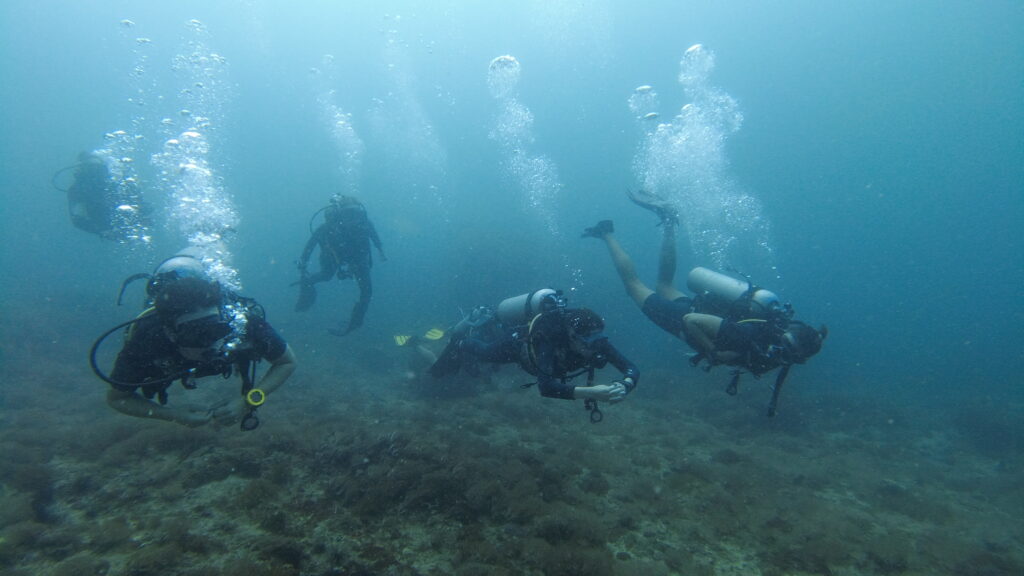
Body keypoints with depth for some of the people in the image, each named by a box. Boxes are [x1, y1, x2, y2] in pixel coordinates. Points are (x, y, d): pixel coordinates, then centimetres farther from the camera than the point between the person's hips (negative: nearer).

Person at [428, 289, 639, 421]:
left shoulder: (595, 340, -37)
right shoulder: (551, 340, -51)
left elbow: (632, 369, -37)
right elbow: (545, 386, -65)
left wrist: (624, 386, -61)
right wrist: (590, 392, -75)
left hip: (530, 338, 5)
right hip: (512, 342, -5)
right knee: (483, 352, 30)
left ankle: (485, 319, 58)